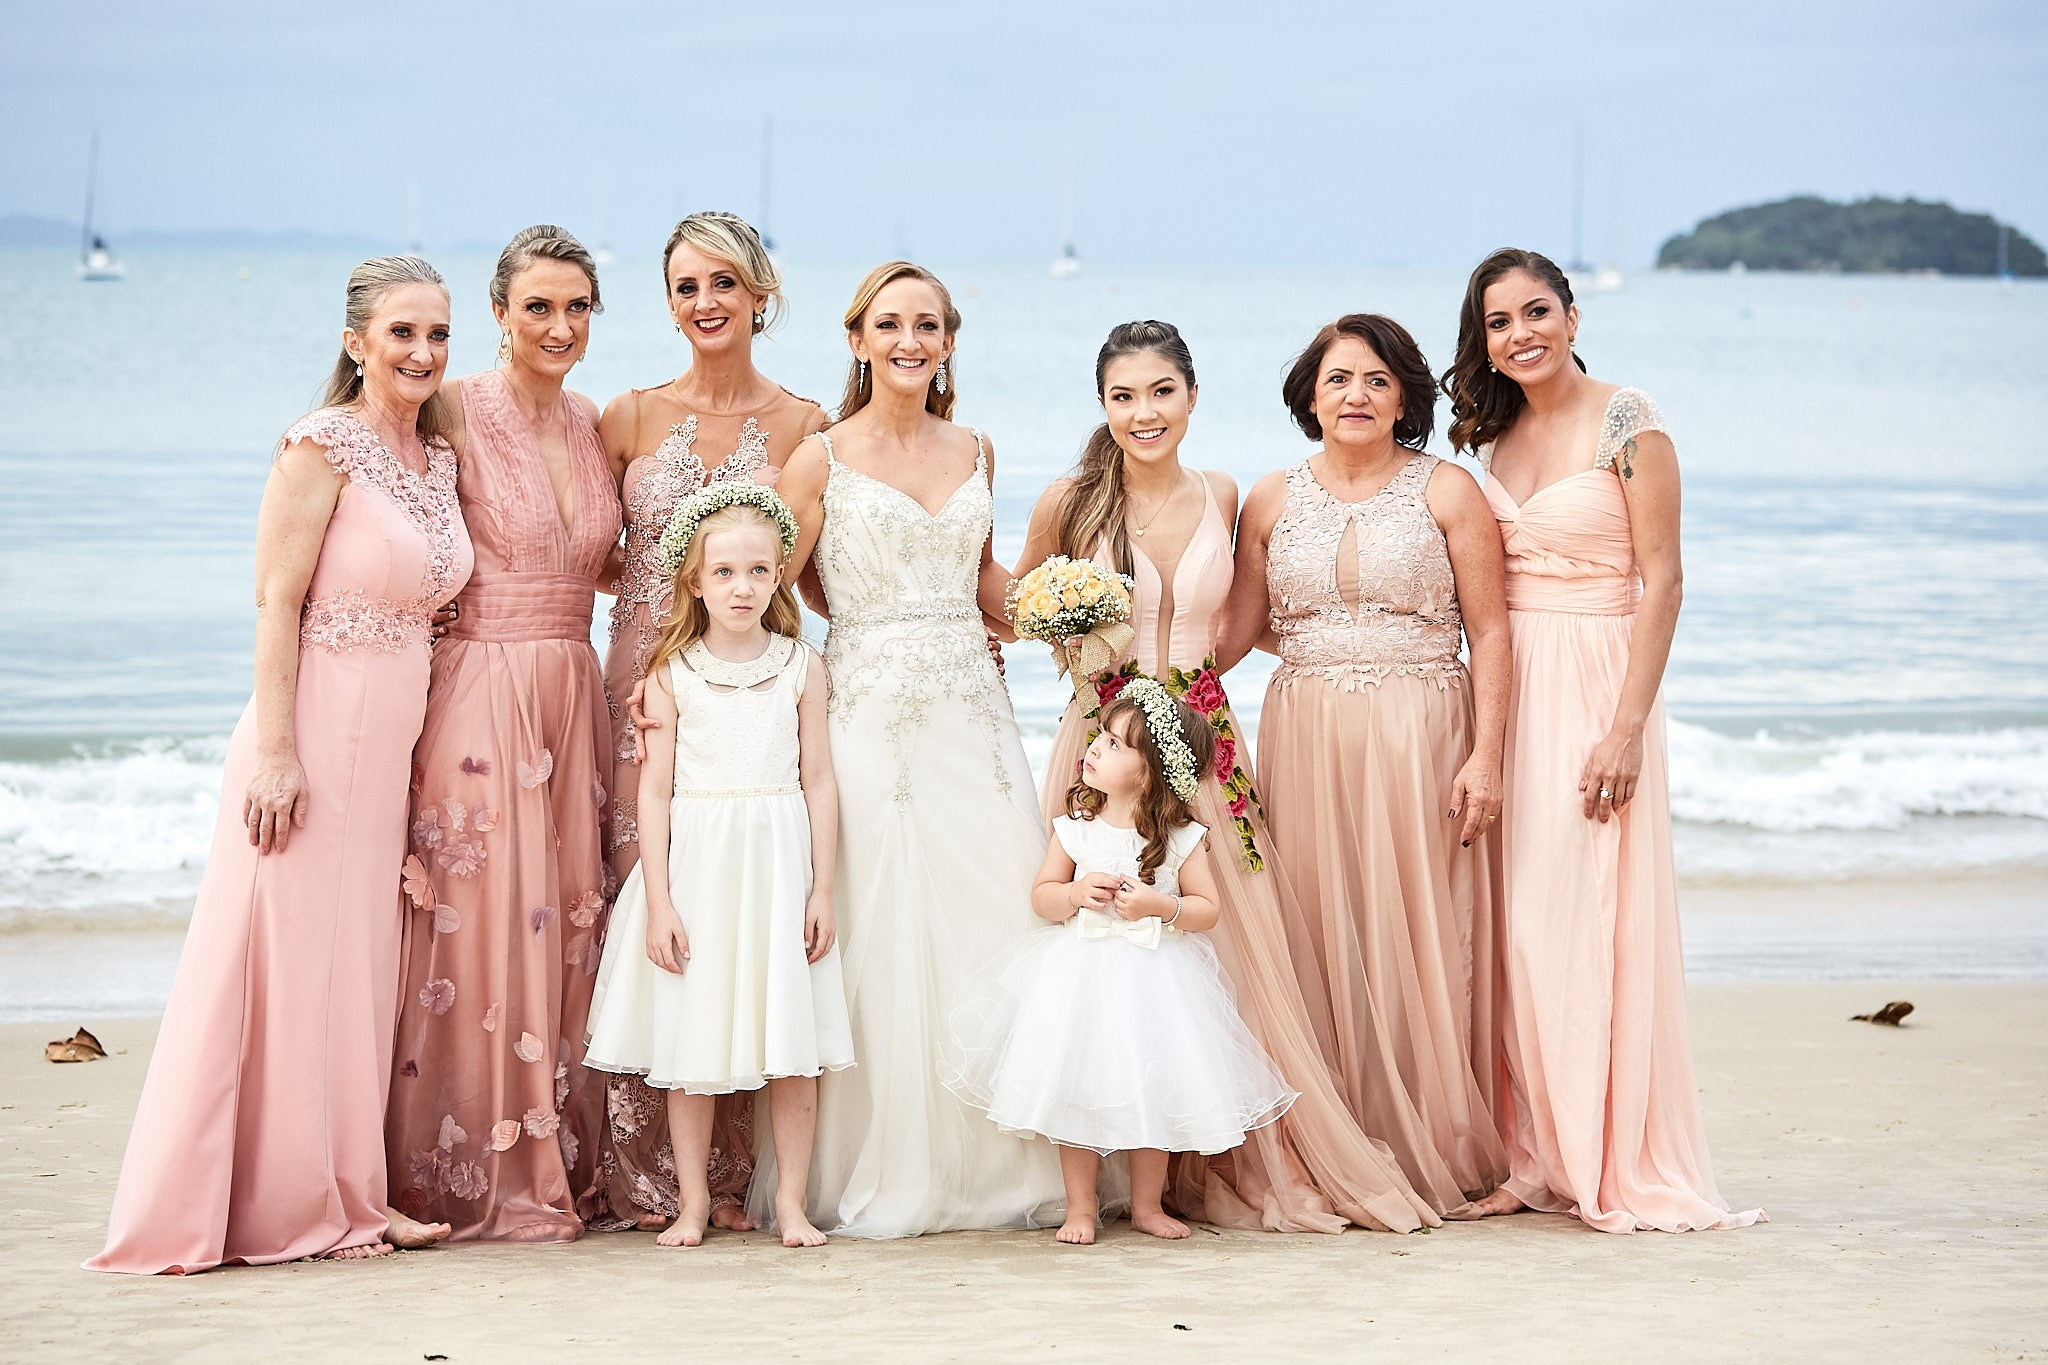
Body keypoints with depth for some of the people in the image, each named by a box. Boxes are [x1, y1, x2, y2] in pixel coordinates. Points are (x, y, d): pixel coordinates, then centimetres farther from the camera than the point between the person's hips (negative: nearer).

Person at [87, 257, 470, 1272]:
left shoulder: (439, 456, 13)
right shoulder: (323, 446, -9)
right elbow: (277, 601, -12)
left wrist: (412, 755, 14)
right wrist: (276, 750, -18)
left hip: (389, 749, 7)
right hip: (316, 736, -7)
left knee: (360, 969, 10)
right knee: (292, 958, -2)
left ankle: (344, 1198, 17)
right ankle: (277, 1204, 5)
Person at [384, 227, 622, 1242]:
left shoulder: (592, 424, 12)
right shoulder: (459, 414, -7)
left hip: (573, 693, 6)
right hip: (477, 691, -6)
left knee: (565, 926, 8)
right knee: (477, 927, -4)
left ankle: (559, 1166, 16)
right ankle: (471, 1180, 5)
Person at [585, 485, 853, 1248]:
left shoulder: (801, 668, 4)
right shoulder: (673, 675, 1)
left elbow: (818, 780, 4)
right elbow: (656, 788, 0)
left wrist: (822, 890, 0)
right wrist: (659, 901, -6)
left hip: (778, 867, 1)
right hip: (696, 868, 0)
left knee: (792, 1044, 1)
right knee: (690, 1045, 3)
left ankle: (792, 1200, 11)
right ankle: (693, 1204, 13)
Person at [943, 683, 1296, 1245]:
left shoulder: (1180, 838, -6)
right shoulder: (1075, 827, -2)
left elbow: (1207, 909, -3)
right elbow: (1041, 896, 4)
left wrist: (1159, 905, -20)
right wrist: (1076, 893, -16)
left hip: (1154, 978, -1)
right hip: (1081, 973, 1)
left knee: (1152, 1090, 4)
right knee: (1076, 1087, 1)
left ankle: (1147, 1204, 21)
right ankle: (1081, 1205, 14)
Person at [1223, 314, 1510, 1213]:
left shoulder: (1447, 492, 2)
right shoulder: (1272, 501, 10)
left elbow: (1490, 633, -1)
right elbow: (1237, 628, 13)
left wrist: (1486, 755, -10)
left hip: (1421, 742, -2)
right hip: (1306, 742, 2)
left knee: (1421, 941, -2)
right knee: (1324, 942, 1)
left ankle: (1435, 1155, 7)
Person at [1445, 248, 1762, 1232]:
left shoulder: (1628, 422, -8)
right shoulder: (1492, 436, 11)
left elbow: (1661, 582, -11)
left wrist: (1627, 726, -17)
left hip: (1595, 684, -6)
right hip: (1507, 688, 6)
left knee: (1586, 920, -6)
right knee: (1515, 923, 3)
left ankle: (1617, 1163, 3)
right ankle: (1534, 1158, 10)